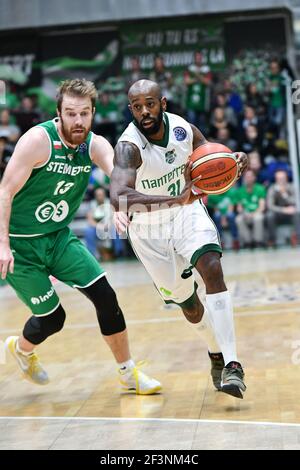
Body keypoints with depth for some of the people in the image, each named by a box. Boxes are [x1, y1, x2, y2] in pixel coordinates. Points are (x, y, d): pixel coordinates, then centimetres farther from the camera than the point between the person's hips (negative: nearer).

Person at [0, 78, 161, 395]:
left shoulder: (94, 145, -5)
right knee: (52, 318, -1)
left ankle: (128, 374, 10)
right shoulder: (38, 139, -21)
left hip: (58, 237, 5)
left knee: (104, 296, -5)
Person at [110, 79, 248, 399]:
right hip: (150, 228, -2)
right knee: (188, 305, 8)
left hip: (188, 211, 2)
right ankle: (217, 357, 37)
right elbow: (118, 198, -46)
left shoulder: (183, 129, -13)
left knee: (212, 269, -25)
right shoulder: (129, 147, -28)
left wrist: (234, 162, -19)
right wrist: (176, 199, -56)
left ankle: (231, 364, -26)